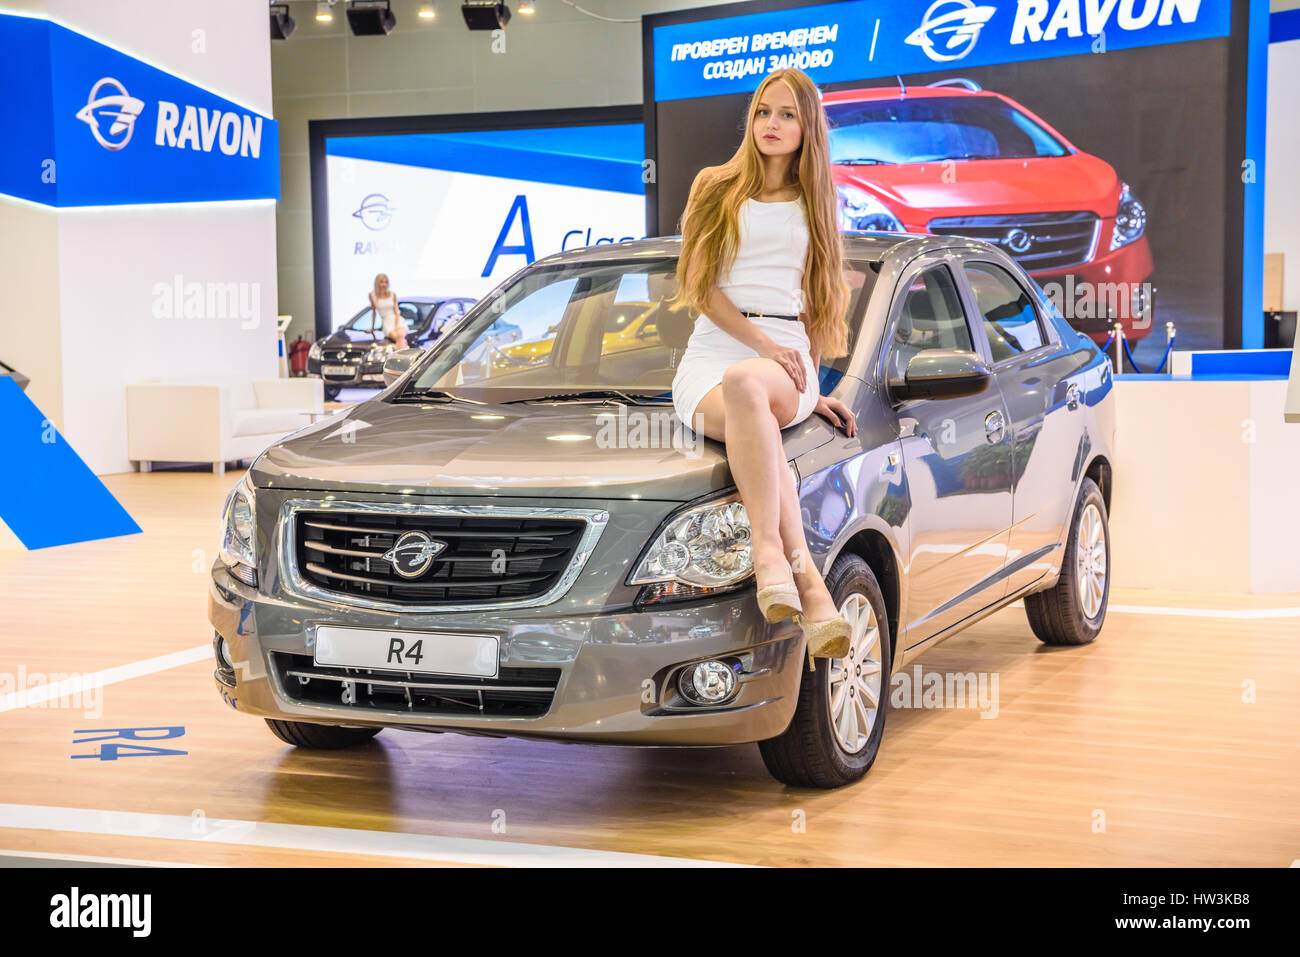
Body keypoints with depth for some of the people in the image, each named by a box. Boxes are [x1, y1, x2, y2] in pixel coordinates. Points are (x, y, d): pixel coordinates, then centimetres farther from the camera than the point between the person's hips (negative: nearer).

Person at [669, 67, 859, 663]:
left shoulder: (814, 205, 24)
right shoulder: (716, 187, 15)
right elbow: (699, 284, 5)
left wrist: (812, 386, 18)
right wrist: (762, 341, -8)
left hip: (786, 356, 1)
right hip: (714, 349, -1)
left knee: (746, 384, -40)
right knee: (753, 417, -40)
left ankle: (769, 551, -49)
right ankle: (805, 579, -49)